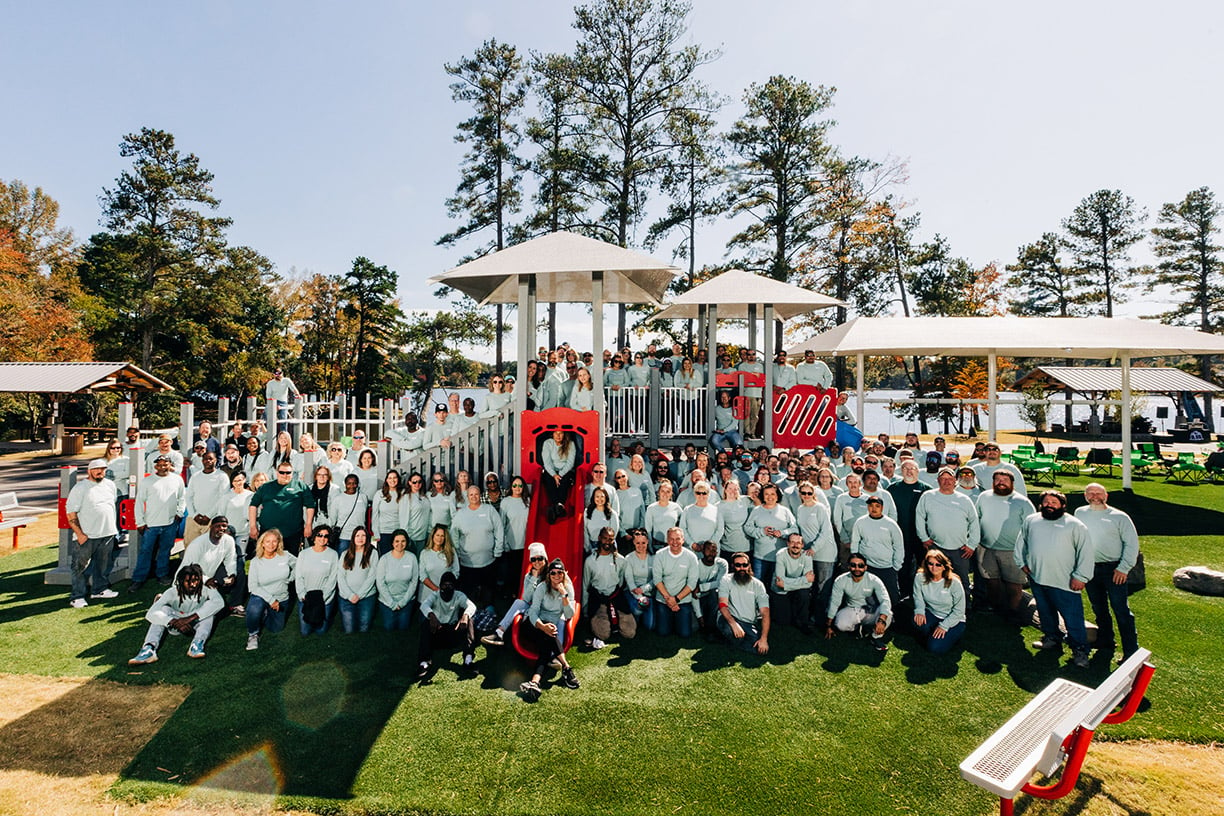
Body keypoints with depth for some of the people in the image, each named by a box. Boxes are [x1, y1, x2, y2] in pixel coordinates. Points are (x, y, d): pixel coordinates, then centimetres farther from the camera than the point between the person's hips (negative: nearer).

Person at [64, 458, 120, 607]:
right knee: (80, 566, 1)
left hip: (108, 534, 5)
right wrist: (79, 533, -15)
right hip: (86, 536, -5)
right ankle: (77, 596, 9)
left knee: (103, 565, 15)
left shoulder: (110, 485, 10)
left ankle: (99, 589, 28)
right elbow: (70, 512, -10)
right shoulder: (80, 488, -8)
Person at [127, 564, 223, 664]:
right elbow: (150, 614, -30)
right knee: (163, 609, -25)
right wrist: (174, 622, -44)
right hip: (177, 627, 1)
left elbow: (219, 602, -43)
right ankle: (149, 649, -40)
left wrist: (190, 618, -46)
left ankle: (197, 645, -44)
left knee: (209, 608, -31)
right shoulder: (172, 592, -20)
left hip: (199, 624, -1)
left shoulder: (206, 590, -22)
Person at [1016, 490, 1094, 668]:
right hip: (1036, 578, 4)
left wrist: (1080, 577, -9)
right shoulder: (1031, 521, 8)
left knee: (1073, 617, -2)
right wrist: (1022, 563, 12)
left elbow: (1086, 552, -5)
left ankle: (1080, 651, 9)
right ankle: (1052, 639, 33)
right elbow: (1021, 543, 20)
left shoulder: (1075, 525, -3)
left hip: (1064, 582, -4)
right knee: (1045, 612, 17)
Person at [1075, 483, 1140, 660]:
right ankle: (1105, 645, 25)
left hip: (1113, 569, -3)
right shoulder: (1080, 514, 8)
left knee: (1121, 609, -5)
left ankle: (1131, 651, 3)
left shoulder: (1119, 517, -1)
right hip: (1089, 569, 4)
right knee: (1099, 609, 13)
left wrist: (1124, 567, -8)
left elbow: (1132, 543, -1)